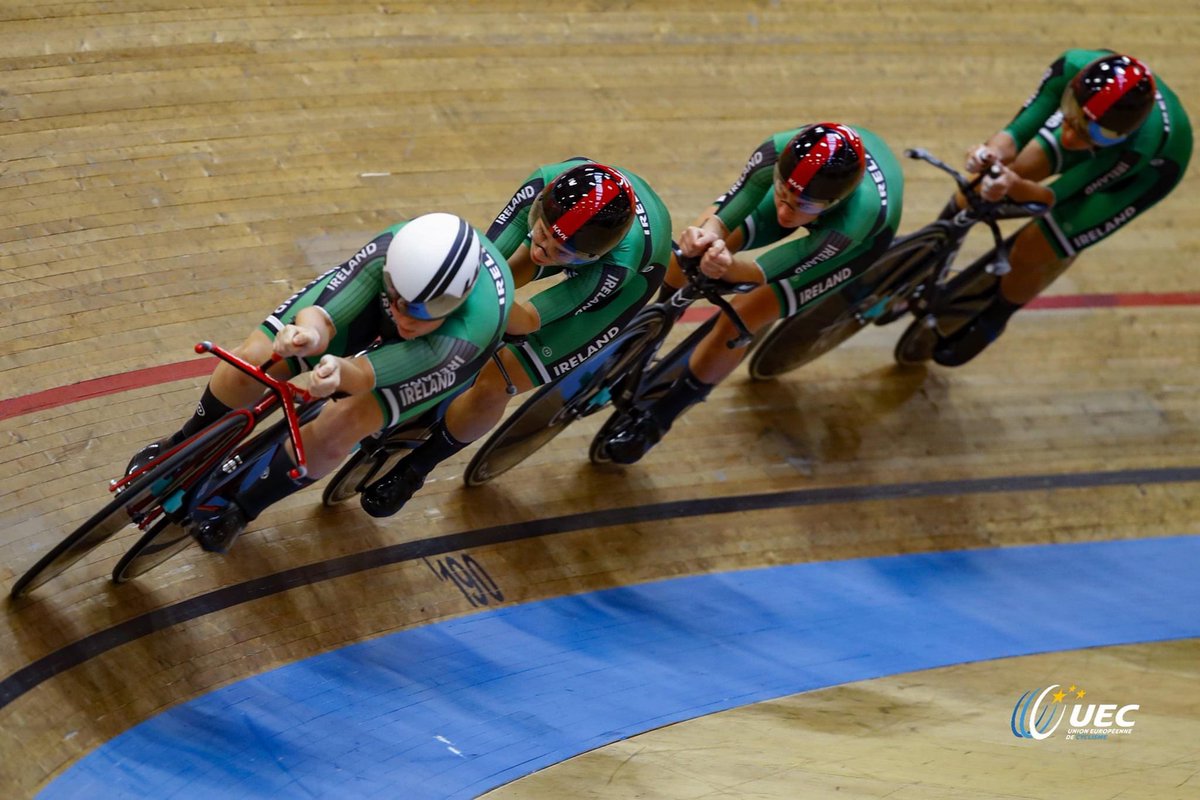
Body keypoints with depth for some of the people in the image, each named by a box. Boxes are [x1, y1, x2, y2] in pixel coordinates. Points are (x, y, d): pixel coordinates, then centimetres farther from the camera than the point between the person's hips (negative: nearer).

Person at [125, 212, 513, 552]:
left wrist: (340, 372, -75)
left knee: (340, 426, -23)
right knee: (254, 362, -13)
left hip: (438, 349, -2)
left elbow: (371, 372, -51)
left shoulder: (475, 328, -47)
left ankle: (241, 508, 5)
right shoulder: (394, 249, -42)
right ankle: (186, 443, 20)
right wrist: (311, 330, -73)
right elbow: (324, 311, -48)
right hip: (371, 299, 2)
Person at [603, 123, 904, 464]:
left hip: (860, 236, -4)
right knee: (687, 252, -7)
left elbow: (771, 270, -41)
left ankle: (656, 420, 7)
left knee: (739, 319, -15)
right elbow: (726, 212, -32)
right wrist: (708, 233, -56)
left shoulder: (856, 218, -49)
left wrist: (730, 267, -61)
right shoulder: (778, 152, -41)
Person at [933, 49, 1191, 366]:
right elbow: (1018, 131, -33)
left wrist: (1018, 187, -59)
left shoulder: (1140, 146, -47)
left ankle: (989, 323, 25)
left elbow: (1055, 196, -39)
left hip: (1148, 168, -4)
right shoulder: (1072, 68, -40)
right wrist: (995, 149, -56)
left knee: (1030, 254, -7)